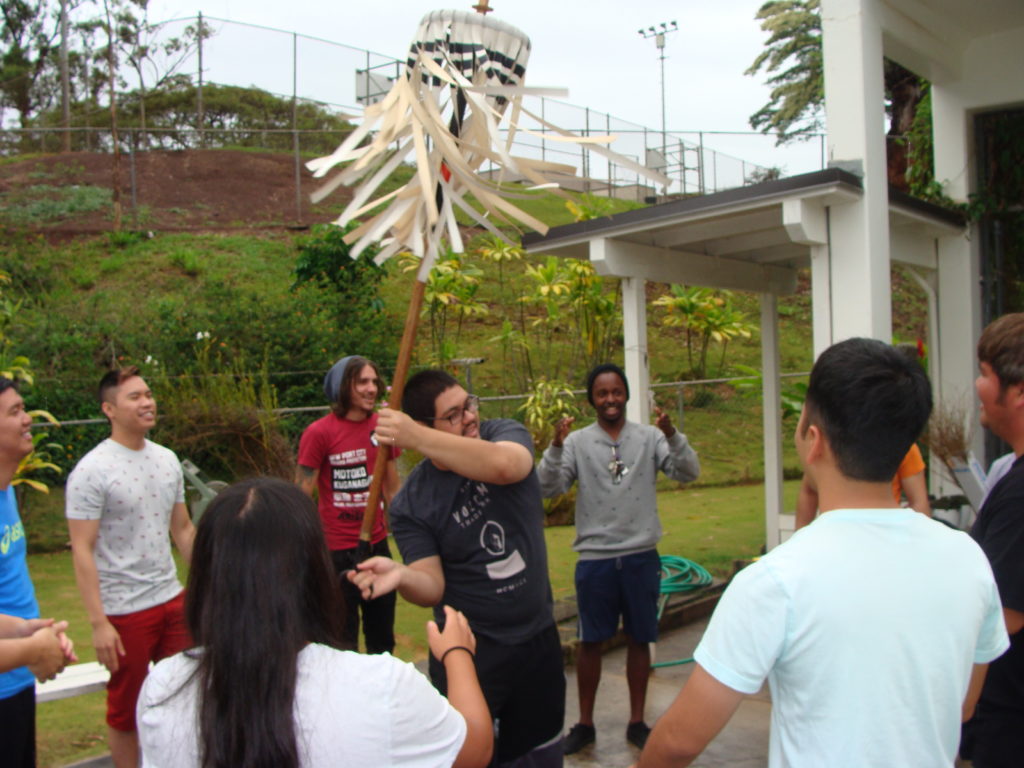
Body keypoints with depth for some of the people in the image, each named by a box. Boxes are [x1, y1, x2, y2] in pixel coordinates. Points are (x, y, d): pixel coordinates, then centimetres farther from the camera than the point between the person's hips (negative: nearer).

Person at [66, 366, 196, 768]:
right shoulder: (91, 471, -13)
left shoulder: (167, 460, 5)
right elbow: (82, 551, -15)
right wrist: (99, 623, -18)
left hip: (173, 600, 6)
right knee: (126, 710, 10)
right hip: (125, 612, -6)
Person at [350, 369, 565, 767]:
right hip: (470, 651, -2)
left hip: (539, 638, 3)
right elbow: (432, 588, -16)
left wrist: (416, 439, -38)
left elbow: (504, 466, -33)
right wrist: (401, 575, -39)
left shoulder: (504, 433, -9)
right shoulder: (411, 503, -12)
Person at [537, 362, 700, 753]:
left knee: (639, 640, 12)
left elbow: (688, 473, -8)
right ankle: (585, 723, 25)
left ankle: (637, 721, 28)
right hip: (594, 558, -1)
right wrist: (556, 446, -25)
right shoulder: (577, 442, -2)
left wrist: (672, 435, -25)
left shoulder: (650, 437, 0)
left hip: (641, 557, 1)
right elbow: (548, 487, -9)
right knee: (590, 641, 10)